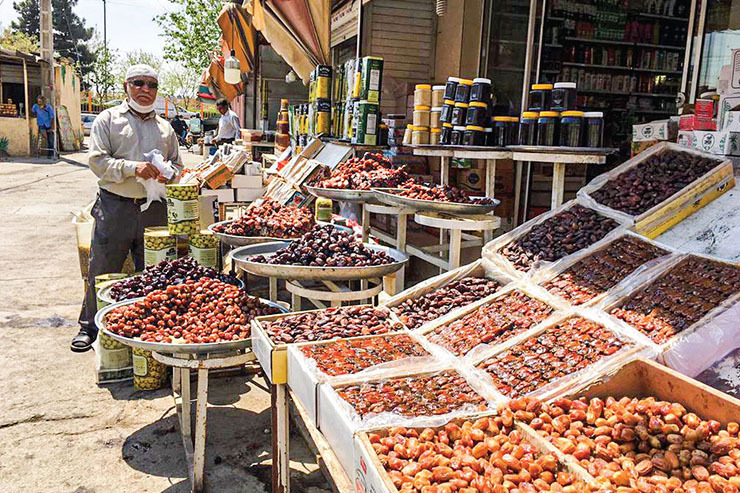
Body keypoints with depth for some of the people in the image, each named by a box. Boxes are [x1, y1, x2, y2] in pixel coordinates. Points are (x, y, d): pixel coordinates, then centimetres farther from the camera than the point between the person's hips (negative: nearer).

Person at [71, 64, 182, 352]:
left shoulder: (165, 128, 15)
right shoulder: (108, 119, 4)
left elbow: (177, 165, 18)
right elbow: (97, 160, -6)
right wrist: (133, 168, -20)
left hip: (153, 209, 3)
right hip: (114, 207, -3)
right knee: (101, 271, 4)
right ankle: (90, 327, 21)